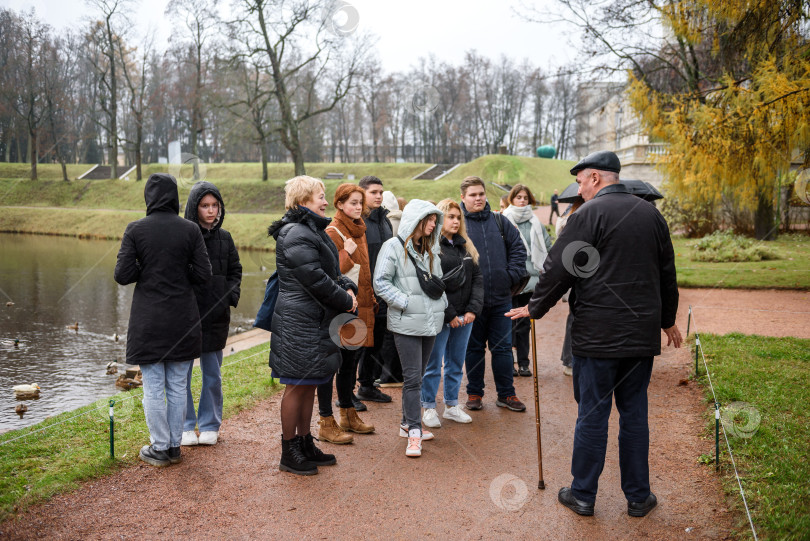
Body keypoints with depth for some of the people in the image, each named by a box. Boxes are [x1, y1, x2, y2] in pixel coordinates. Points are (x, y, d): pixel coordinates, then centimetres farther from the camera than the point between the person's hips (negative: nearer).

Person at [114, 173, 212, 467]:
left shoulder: (135, 230, -6)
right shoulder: (190, 229, -4)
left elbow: (122, 275, -9)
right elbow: (203, 274, -5)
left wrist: (146, 270, 10)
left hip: (148, 320, -1)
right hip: (182, 320, 1)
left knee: (153, 388, 8)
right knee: (177, 387, 11)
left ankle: (159, 448, 16)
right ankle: (174, 446, 20)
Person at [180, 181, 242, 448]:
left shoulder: (224, 238, 7)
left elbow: (235, 271, 17)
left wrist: (231, 297, 2)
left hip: (216, 316, 3)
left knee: (213, 375, 10)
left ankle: (209, 426, 24)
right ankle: (185, 427, 20)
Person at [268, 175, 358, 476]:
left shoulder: (313, 230, 17)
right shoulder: (296, 234, -17)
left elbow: (330, 270, 22)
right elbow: (314, 278, -22)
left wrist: (347, 287, 3)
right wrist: (345, 300, -11)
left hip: (317, 321, 10)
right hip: (300, 323, -10)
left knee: (309, 384, 16)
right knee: (297, 386, -1)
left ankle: (304, 443, 28)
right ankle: (289, 453, 10)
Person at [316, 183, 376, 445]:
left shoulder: (359, 231, 15)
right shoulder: (332, 232, -11)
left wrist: (370, 300, 17)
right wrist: (346, 253, -24)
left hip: (358, 306, 8)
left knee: (350, 360, 16)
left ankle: (349, 416, 28)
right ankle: (326, 424, 6)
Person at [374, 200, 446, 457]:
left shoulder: (431, 249, 16)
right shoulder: (394, 247, -6)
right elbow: (381, 283, -11)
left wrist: (442, 305, 10)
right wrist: (406, 302, -15)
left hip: (430, 322, 7)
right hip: (406, 323, -7)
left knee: (417, 375, 13)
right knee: (412, 377, -7)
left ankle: (408, 423, 25)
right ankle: (414, 432, -2)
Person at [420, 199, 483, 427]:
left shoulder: (466, 246, 13)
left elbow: (477, 278, 10)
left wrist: (473, 309, -3)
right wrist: (449, 315, -15)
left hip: (464, 316, 6)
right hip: (439, 317, -6)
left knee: (456, 363, 14)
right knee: (433, 364, 2)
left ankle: (452, 405, 26)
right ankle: (429, 408, 15)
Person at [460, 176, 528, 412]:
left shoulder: (500, 222, 8)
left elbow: (518, 249, 12)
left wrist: (512, 275, 1)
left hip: (501, 298, 3)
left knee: (502, 347, 9)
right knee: (474, 347, 9)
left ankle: (506, 394, 20)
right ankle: (474, 393, 22)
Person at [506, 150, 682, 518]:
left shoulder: (588, 214, -9)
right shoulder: (651, 214, 10)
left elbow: (558, 270, -10)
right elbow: (667, 274, 18)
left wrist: (534, 308, 4)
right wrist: (668, 320, 30)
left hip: (597, 335, -5)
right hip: (642, 334, 5)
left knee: (592, 415, 4)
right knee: (634, 415, 13)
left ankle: (583, 495, 16)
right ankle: (638, 497, 21)